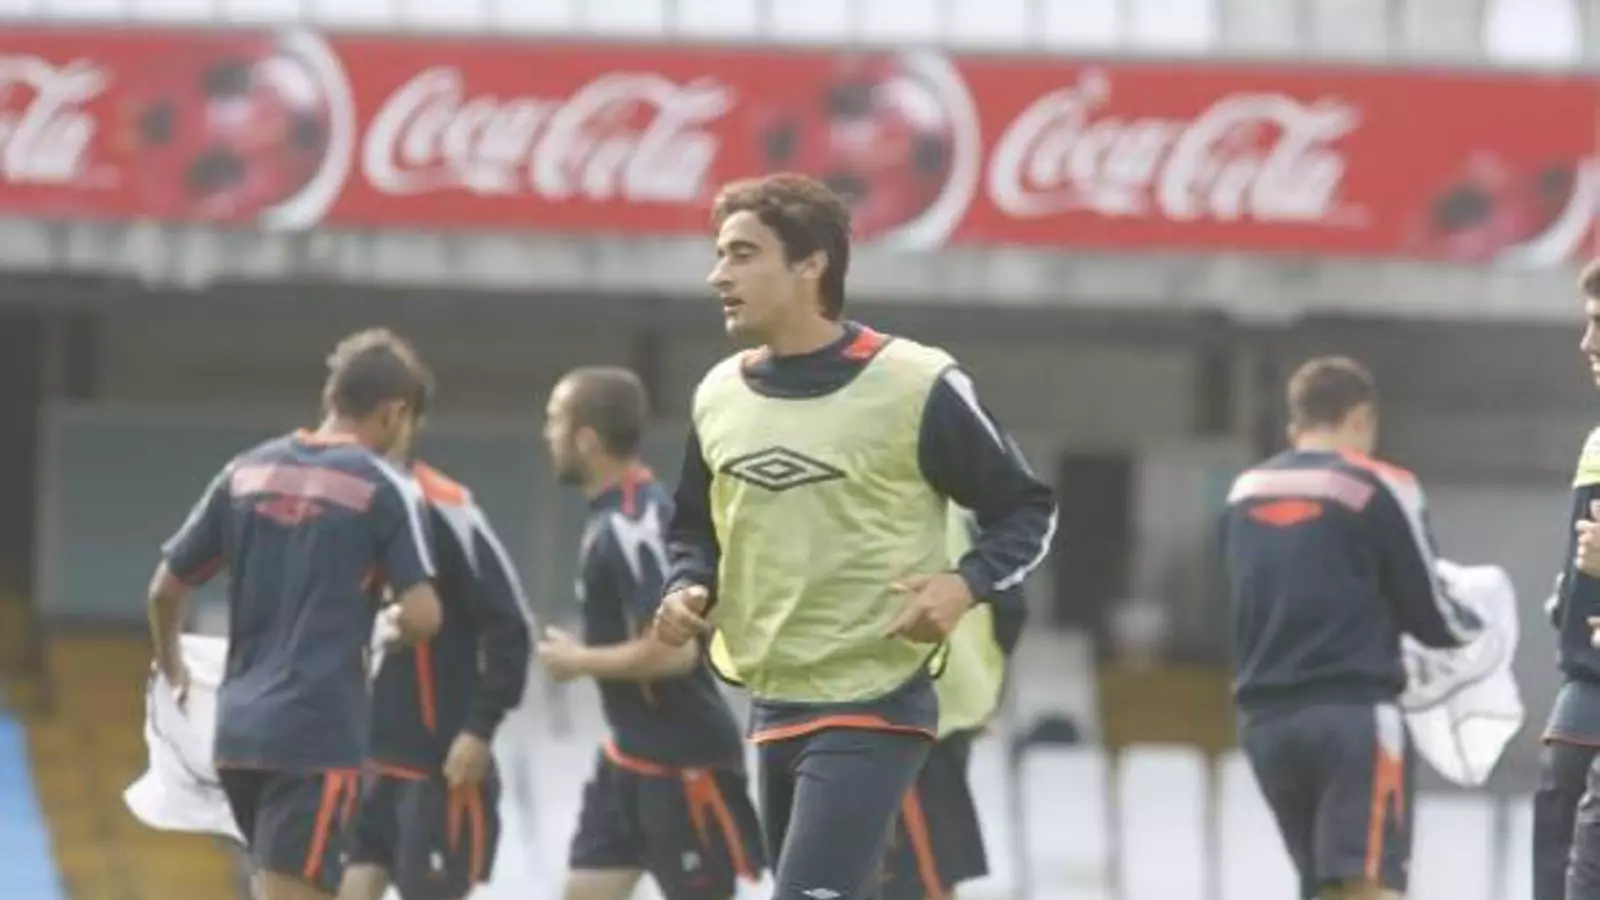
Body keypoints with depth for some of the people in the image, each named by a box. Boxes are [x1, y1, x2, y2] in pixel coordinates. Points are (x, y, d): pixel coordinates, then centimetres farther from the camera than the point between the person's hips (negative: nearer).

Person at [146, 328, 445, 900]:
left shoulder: (248, 472, 9)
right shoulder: (384, 488, -6)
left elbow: (165, 590, 13)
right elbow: (422, 617, -12)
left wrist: (171, 668, 32)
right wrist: (391, 622, 11)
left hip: (239, 727, 6)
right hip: (318, 734, -6)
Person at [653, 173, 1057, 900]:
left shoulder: (916, 385, -12)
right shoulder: (719, 395, 6)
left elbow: (1026, 511, -1)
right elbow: (695, 530, 20)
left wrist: (965, 585, -19)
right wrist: (689, 591, -1)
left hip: (875, 708, -7)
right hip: (774, 709, 7)